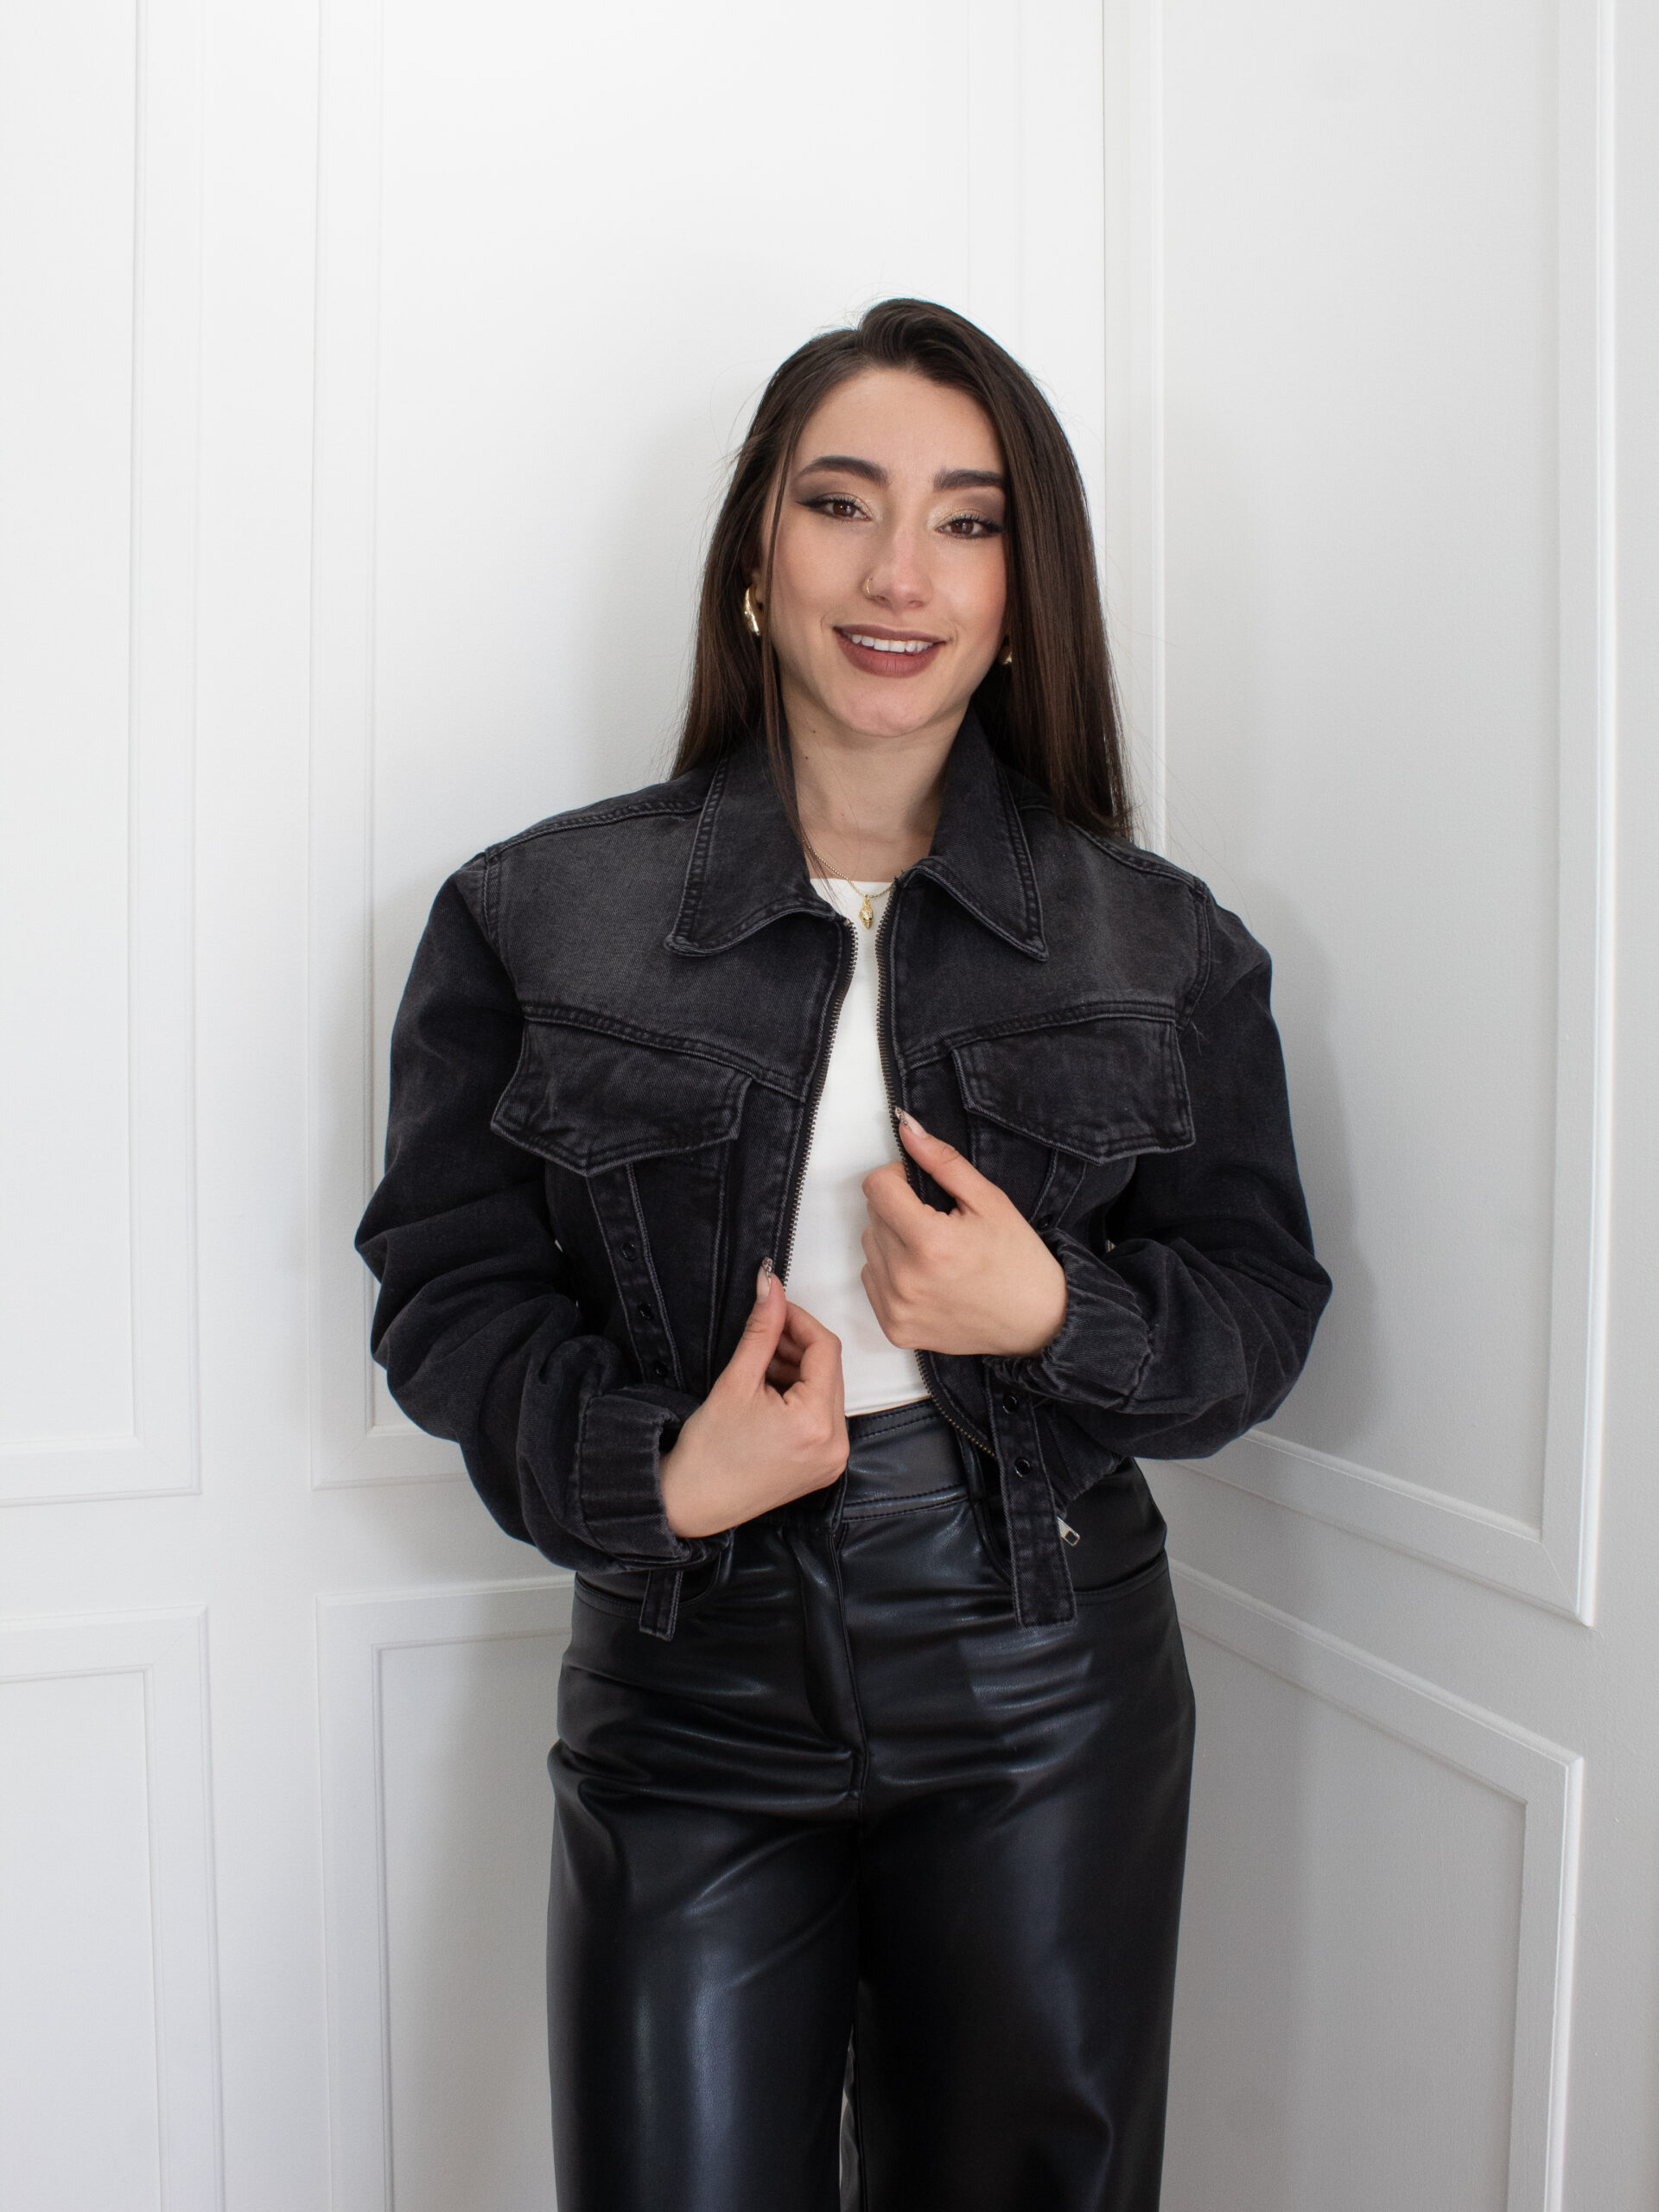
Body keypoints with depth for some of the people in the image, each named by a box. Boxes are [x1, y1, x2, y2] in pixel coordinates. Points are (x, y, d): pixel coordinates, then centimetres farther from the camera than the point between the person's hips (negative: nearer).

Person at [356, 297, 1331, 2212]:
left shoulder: (1162, 943, 1)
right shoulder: (537, 918, -2)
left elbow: (1261, 1305, 4)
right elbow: (448, 1290, 0)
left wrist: (1056, 1318, -16)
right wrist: (657, 1477, -16)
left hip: (1044, 1707, 2)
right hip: (687, 1700, -1)